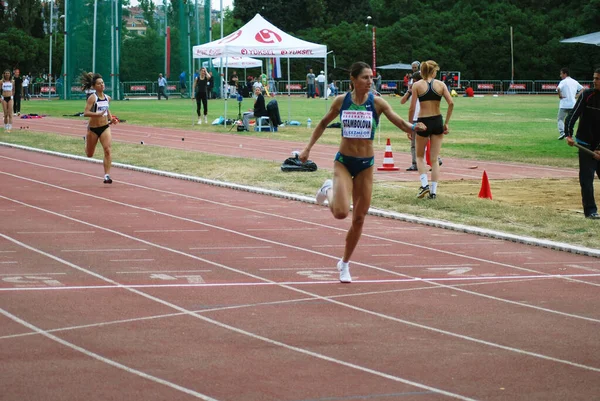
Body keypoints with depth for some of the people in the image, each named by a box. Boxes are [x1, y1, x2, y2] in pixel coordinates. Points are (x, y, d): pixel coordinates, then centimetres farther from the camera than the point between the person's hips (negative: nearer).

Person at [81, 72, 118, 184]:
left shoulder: (107, 98, 3)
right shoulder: (92, 98, -14)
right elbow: (86, 113, -23)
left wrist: (111, 119, 9)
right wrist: (98, 114, -37)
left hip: (105, 127, 3)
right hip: (93, 128, -3)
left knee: (108, 150, -19)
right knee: (89, 154, 15)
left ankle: (107, 175, -19)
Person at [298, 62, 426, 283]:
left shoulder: (377, 102, -7)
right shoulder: (341, 101, -4)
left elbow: (398, 121, -17)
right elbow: (324, 123, 11)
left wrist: (413, 127, -38)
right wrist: (308, 148, 10)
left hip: (366, 164, 1)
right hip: (343, 162, -1)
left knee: (359, 219, 6)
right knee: (341, 213, -21)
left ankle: (345, 263, 26)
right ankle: (329, 190, 14)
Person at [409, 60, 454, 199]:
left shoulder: (417, 85, -3)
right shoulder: (440, 84, 1)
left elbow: (412, 108, -7)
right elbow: (451, 103, -7)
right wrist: (446, 123, 1)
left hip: (423, 122, -2)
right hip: (437, 122, 2)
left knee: (420, 156, 17)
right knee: (435, 158, 10)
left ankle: (424, 184, -3)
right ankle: (433, 191, 6)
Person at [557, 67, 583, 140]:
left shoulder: (563, 82, -9)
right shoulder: (575, 82, 11)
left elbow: (558, 88, -28)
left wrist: (560, 96, -13)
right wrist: (577, 95, 12)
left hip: (564, 105, -5)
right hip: (573, 104, 5)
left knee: (560, 119, 2)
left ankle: (562, 132, -17)